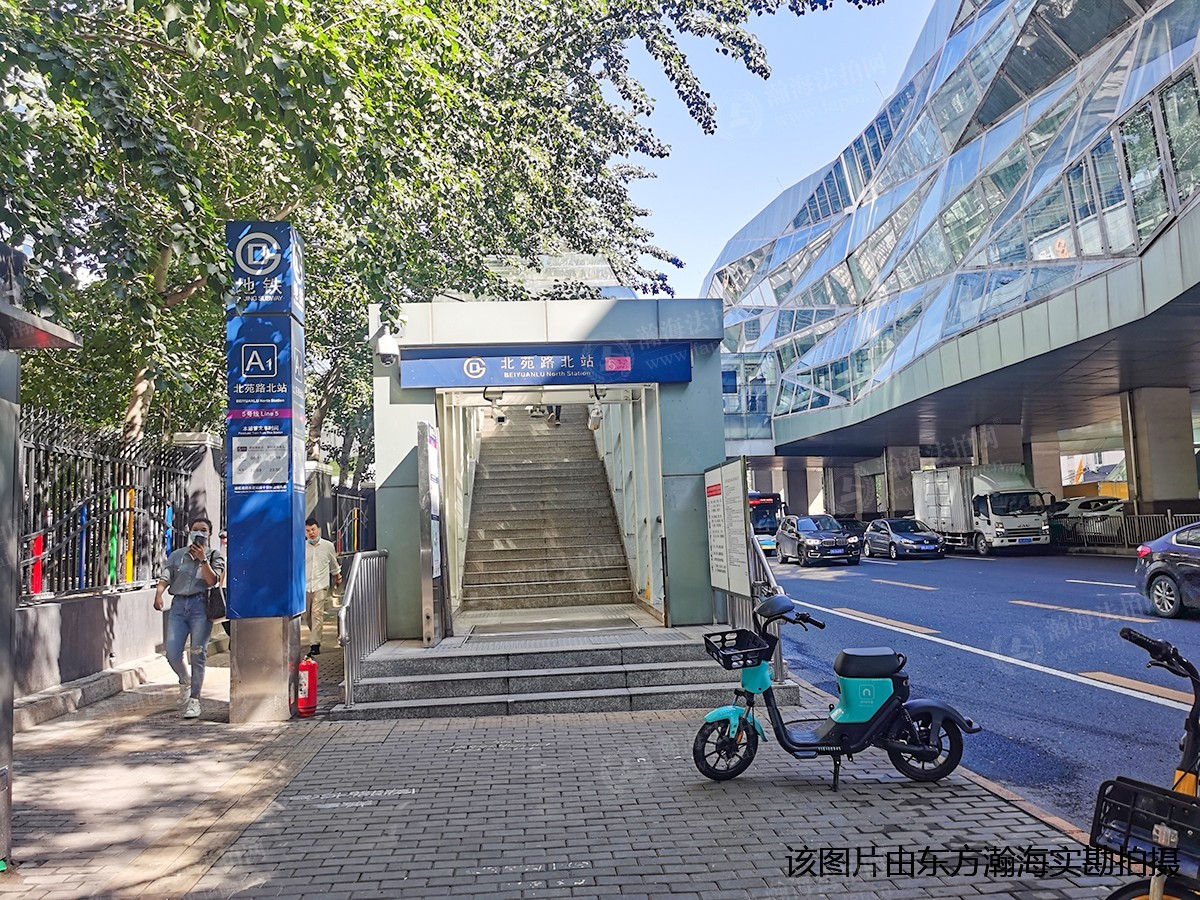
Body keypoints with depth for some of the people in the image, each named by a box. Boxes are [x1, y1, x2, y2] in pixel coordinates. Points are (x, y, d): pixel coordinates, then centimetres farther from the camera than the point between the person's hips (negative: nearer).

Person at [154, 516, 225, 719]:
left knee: (198, 655, -4)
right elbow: (165, 577, 5)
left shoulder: (215, 556, 10)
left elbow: (212, 580, -4)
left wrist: (202, 558, -12)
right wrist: (158, 593, -14)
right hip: (179, 605, 2)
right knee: (172, 654, -6)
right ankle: (185, 681, 25)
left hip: (200, 605, -2)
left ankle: (194, 700, 4)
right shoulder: (177, 555, 17)